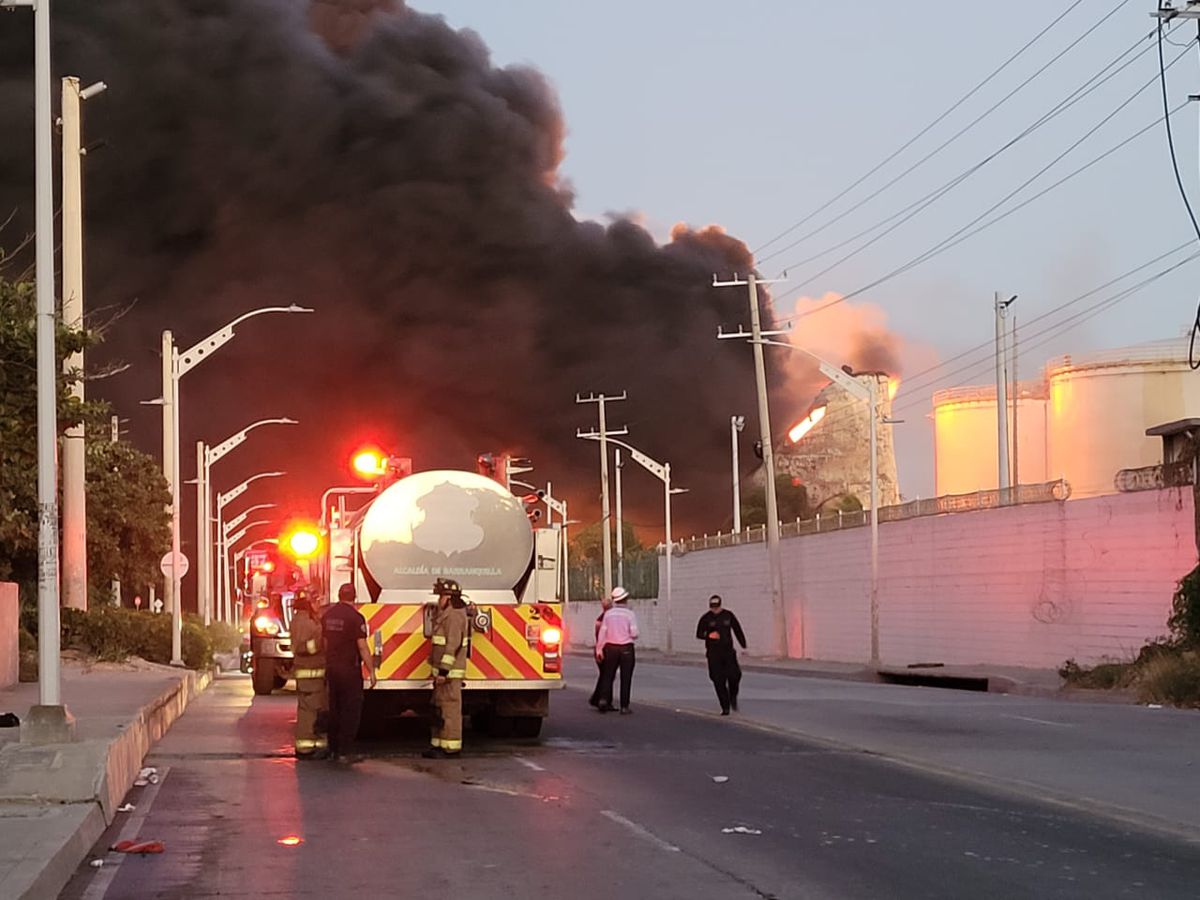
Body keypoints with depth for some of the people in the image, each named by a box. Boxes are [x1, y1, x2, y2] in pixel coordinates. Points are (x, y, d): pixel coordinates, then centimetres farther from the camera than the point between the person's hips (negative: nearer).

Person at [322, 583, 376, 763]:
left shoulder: (328, 615, 7)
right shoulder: (355, 617, -14)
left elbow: (325, 643, 13)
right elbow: (362, 647, -16)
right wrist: (371, 671, -11)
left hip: (331, 668, 7)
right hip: (350, 670, -7)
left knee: (335, 709, 14)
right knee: (350, 711, -2)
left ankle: (334, 748, 18)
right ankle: (345, 752, -4)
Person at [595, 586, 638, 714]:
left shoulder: (608, 614, 0)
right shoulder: (630, 614, -9)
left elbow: (602, 632, 0)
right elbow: (634, 633, -12)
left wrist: (599, 649, 6)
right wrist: (633, 637, 12)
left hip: (611, 647, 2)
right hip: (626, 648, -2)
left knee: (607, 675, 12)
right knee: (625, 678, 4)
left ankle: (603, 699, -5)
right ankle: (624, 707, 3)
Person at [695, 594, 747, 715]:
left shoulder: (728, 615, 5)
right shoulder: (706, 618, 0)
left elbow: (738, 631, 12)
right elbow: (699, 634, 0)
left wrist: (744, 647, 10)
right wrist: (709, 635, -21)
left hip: (728, 651, 1)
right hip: (713, 653, -1)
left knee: (734, 675, -12)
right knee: (718, 680, -4)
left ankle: (733, 696, 18)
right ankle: (725, 707, 4)